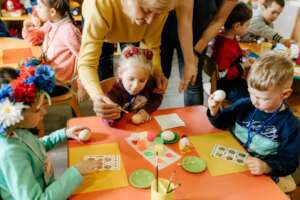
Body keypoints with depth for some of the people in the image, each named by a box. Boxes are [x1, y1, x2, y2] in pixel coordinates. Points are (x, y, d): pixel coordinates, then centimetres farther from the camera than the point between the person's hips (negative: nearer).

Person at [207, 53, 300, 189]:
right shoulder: (245, 105, -2)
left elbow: (289, 163, -9)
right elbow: (223, 123, 10)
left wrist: (266, 167, -28)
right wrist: (215, 112, -12)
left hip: (260, 177, -3)